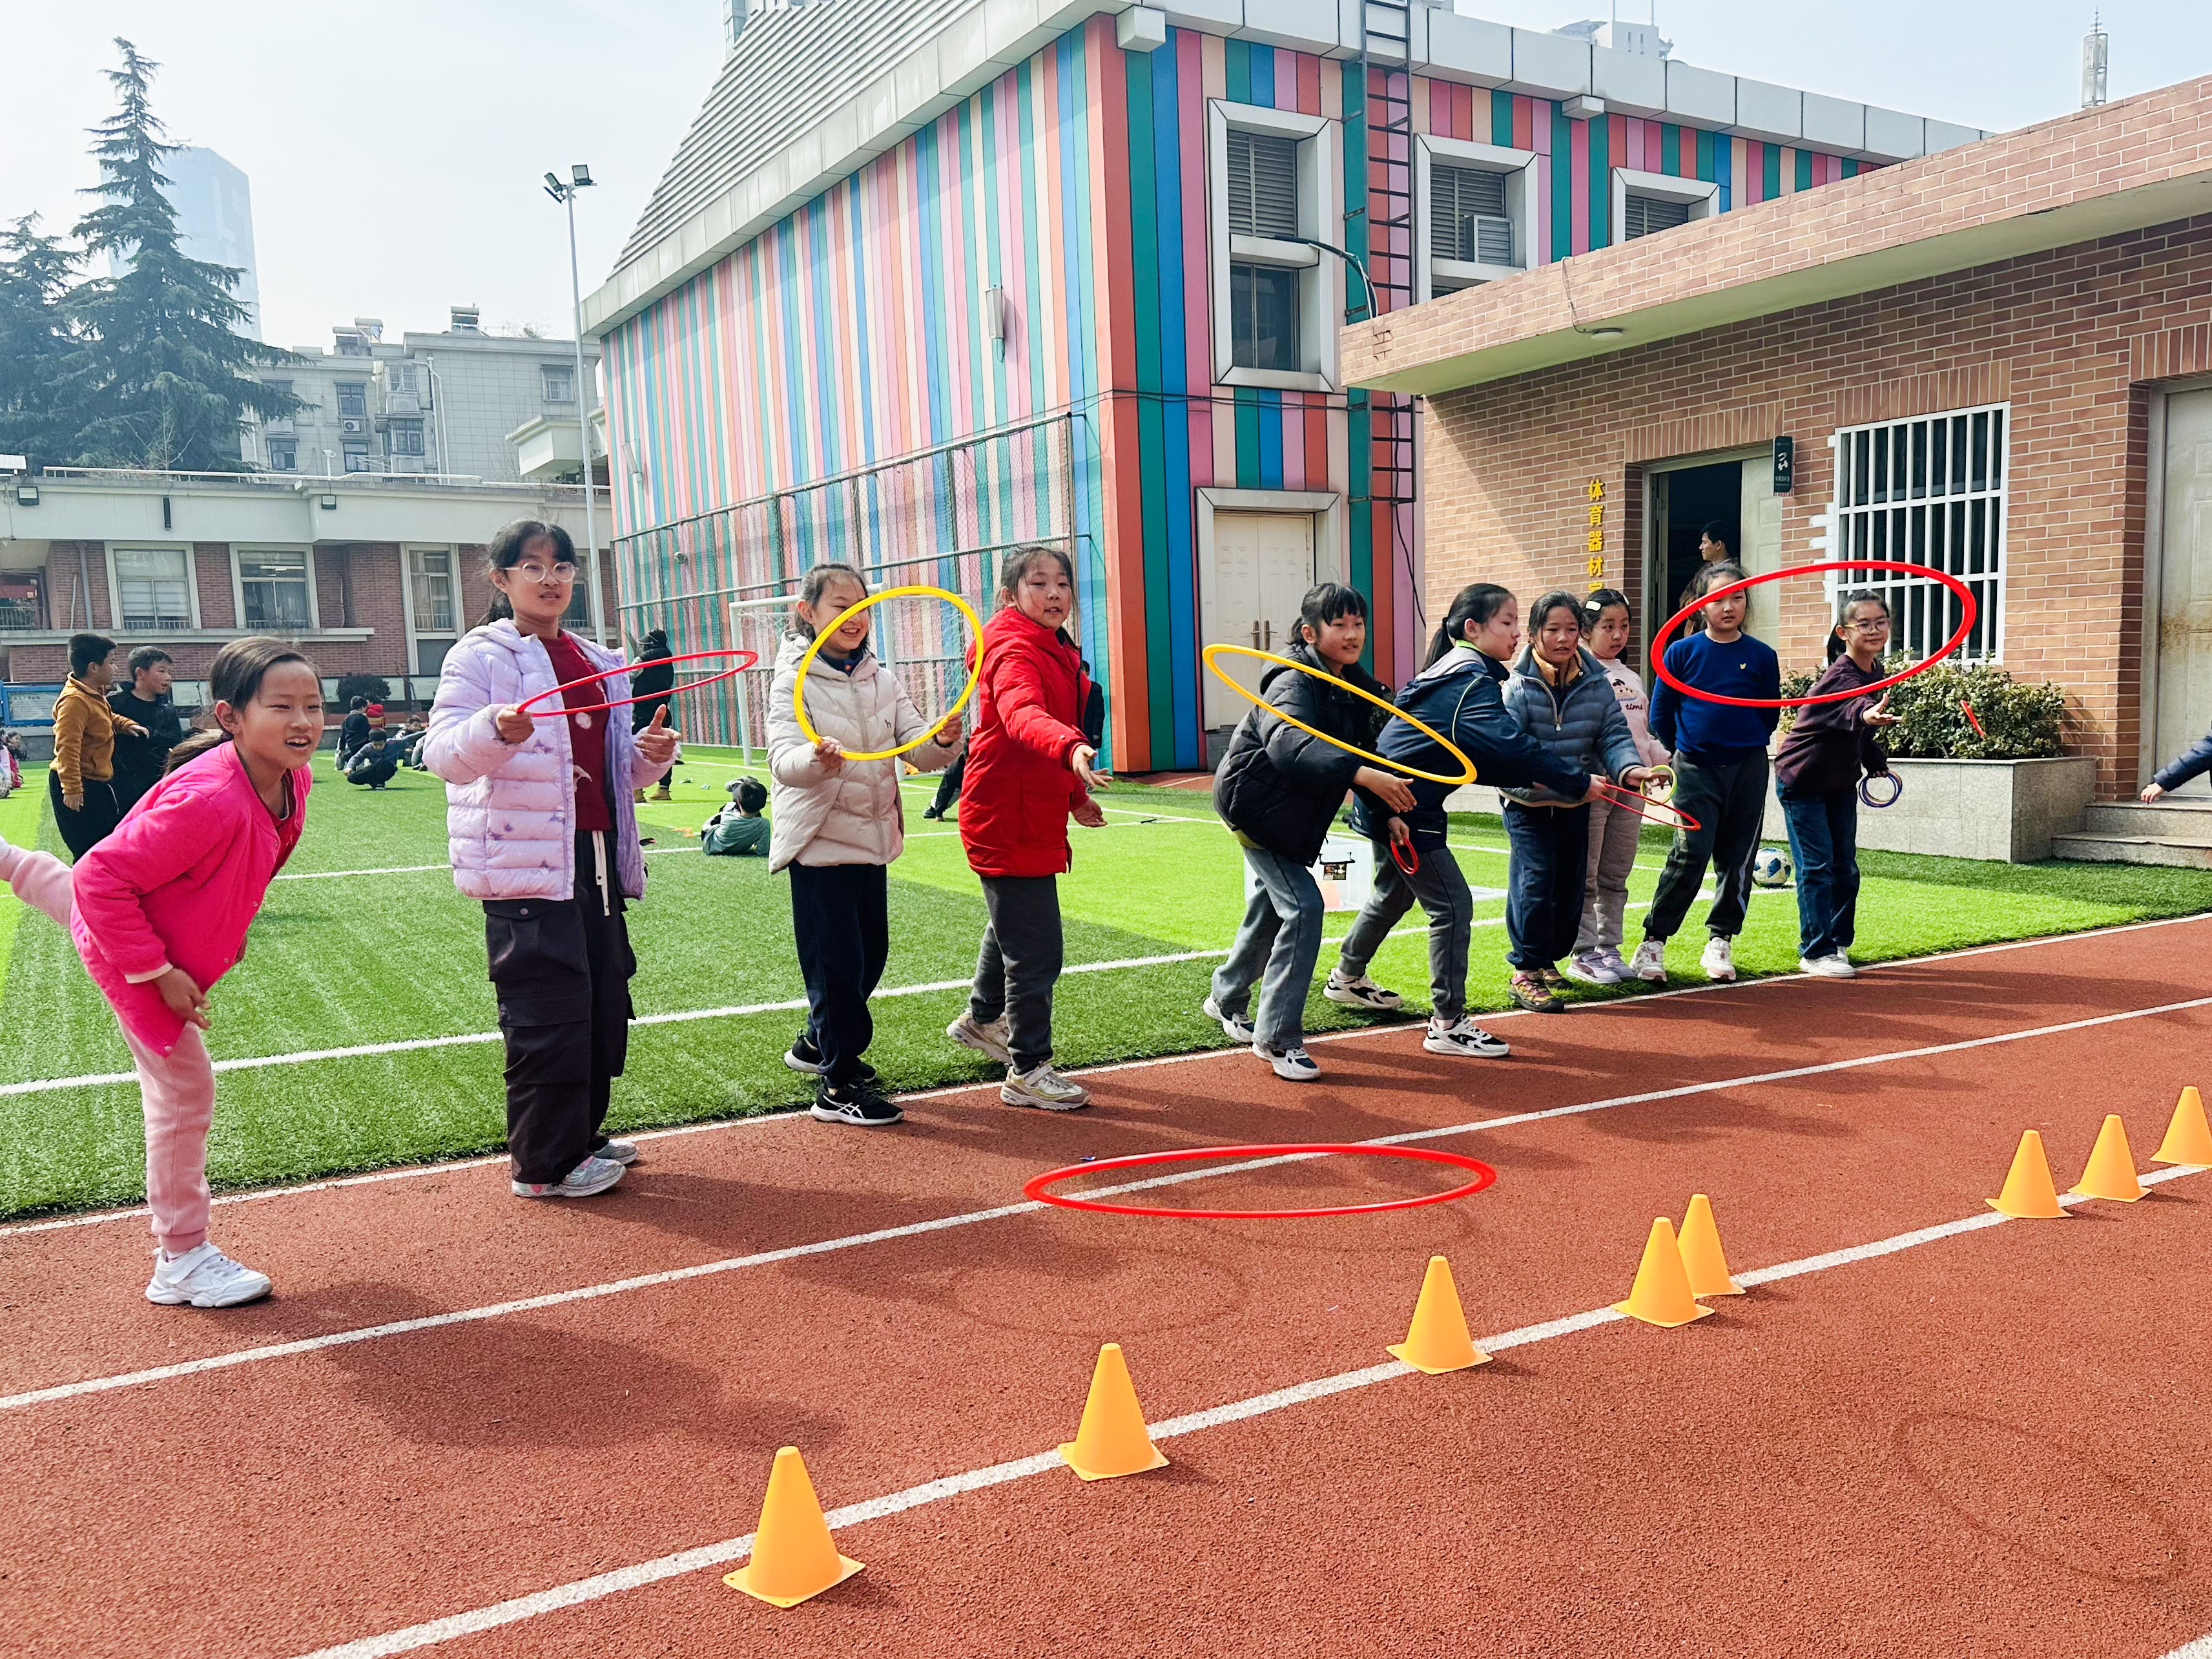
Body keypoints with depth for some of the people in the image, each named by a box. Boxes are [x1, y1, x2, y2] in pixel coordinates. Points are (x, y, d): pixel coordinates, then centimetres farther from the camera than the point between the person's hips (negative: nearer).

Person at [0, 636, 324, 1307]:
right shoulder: (210, 800, -42)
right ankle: (181, 1261, 16)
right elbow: (104, 878, -35)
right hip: (135, 954, -7)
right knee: (184, 1093, 2)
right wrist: (157, 971, -31)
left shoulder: (292, 779, -16)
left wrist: (232, 920, 9)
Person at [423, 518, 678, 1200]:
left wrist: (651, 754, 2)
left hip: (597, 855, 7)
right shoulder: (480, 656, -3)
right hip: (528, 861, -7)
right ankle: (543, 1164, 8)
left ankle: (581, 1136, 28)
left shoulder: (597, 661, 17)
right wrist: (497, 728, -35)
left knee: (605, 1002, 12)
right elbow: (443, 752, -14)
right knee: (549, 1011, -6)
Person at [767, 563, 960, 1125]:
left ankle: (818, 1042, 37)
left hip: (873, 837, 7)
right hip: (820, 841, -6)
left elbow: (916, 746, -2)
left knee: (870, 953, 15)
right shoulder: (795, 681, -10)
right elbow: (783, 760, -23)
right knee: (836, 961, -5)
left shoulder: (882, 680, 7)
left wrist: (942, 740, -25)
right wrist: (815, 758, -45)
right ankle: (838, 1085, 4)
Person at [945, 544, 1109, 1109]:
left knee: (1011, 926, 29)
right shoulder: (1014, 653, -21)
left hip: (1035, 818, 11)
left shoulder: (1055, 652, 11)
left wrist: (1075, 796, 28)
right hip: (1008, 823, -11)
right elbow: (1024, 717, -43)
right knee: (1036, 952, -6)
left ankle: (982, 1020, 51)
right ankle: (1028, 1072, 7)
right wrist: (1071, 749, -62)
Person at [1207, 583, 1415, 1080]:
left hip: (1292, 811, 9)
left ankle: (1227, 1000, 43)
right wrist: (1362, 774, -56)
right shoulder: (1295, 682, -26)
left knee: (1270, 905, 21)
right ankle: (1277, 1037, -7)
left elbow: (1369, 751, 4)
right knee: (1303, 907, -16)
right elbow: (1289, 743, -46)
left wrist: (1389, 811, -11)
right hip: (1254, 801, -9)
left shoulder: (1355, 685, 0)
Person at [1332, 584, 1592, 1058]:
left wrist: (1530, 778, 3)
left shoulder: (1454, 672, 14)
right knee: (1452, 905, -7)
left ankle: (1346, 978, 45)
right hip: (1406, 810, -11)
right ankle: (1448, 1024, -3)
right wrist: (1578, 782, -24)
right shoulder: (1474, 682, -17)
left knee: (1395, 893, 27)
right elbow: (1511, 746, -28)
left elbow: (1485, 757, 15)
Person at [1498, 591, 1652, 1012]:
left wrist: (1629, 768, -25)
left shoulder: (1596, 684, -2)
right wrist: (1542, 778, -41)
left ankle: (1549, 959, 30)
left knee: (1571, 885, 11)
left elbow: (1613, 734, -4)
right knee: (1534, 882, -13)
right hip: (1528, 803, -5)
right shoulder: (1519, 687, -14)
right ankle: (1525, 973, -4)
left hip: (1576, 804, 5)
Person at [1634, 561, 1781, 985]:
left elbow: (1770, 713, 12)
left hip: (1748, 769, 2)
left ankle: (1720, 941, 20)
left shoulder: (1762, 656, 1)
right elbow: (1660, 713, 5)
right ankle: (1653, 942, -2)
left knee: (1737, 859, 6)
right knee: (1690, 855, -11)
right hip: (1696, 770, -2)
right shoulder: (1682, 652, -2)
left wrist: (1744, 744, 14)